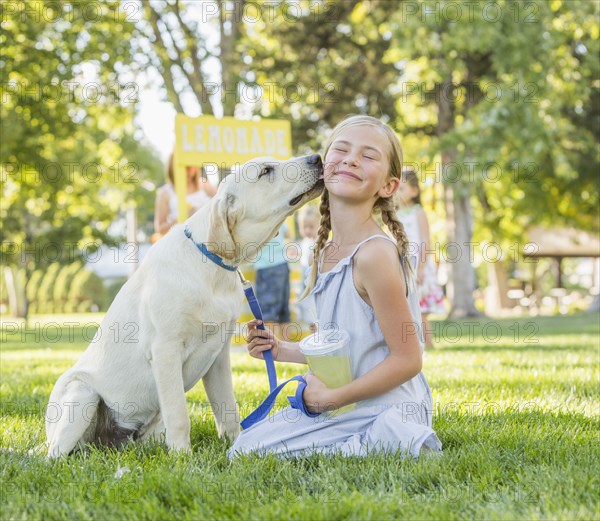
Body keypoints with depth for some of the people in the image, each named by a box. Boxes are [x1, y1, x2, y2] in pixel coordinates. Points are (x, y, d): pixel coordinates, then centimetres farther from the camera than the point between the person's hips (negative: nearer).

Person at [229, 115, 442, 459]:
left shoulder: (375, 254, -21)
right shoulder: (326, 253, 6)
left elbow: (407, 359, -20)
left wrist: (332, 397, -14)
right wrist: (285, 350, 9)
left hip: (386, 414, -9)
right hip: (343, 409, 9)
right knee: (243, 449, 13)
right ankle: (359, 445, 13)